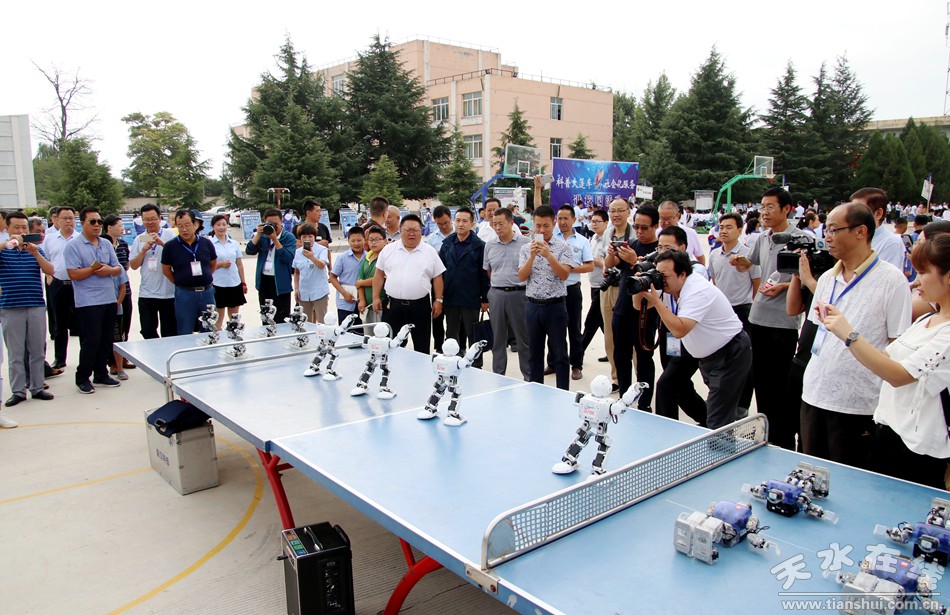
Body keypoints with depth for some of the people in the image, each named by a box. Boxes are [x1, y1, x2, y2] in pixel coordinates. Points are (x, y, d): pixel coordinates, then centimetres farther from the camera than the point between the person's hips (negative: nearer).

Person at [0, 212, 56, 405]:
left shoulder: (36, 249, 11)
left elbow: (50, 271, -2)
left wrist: (35, 253, -16)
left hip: (36, 306, 2)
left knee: (38, 350, 7)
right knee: (16, 353, 4)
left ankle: (37, 387, 16)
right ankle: (18, 391, 10)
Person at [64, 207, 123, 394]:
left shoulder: (106, 244, 14)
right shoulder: (73, 246, -5)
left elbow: (118, 269, 12)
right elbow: (73, 274, -13)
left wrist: (109, 270, -9)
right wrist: (94, 269, -11)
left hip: (109, 299, 6)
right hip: (88, 302, -6)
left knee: (106, 341, 11)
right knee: (91, 341, -5)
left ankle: (101, 374, 23)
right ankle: (82, 378, 9)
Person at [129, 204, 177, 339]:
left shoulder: (170, 235, 0)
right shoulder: (139, 239, 10)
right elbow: (133, 266, 7)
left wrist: (162, 243, -24)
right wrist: (143, 250, -7)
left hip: (168, 293, -3)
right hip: (146, 293, 3)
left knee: (169, 333, 4)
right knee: (147, 332, 5)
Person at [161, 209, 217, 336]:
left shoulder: (206, 243, 2)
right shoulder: (170, 246, -5)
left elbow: (213, 264, 15)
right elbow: (166, 269, 5)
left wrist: (205, 278, 9)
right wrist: (180, 282, 3)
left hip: (207, 292, 2)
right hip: (185, 294, -2)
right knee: (185, 335, 6)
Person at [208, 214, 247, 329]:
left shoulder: (234, 244, 9)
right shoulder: (209, 244, -3)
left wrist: (244, 283, 13)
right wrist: (221, 264, -16)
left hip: (235, 284, 4)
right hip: (218, 285, -4)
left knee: (235, 317, 11)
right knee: (219, 317, 3)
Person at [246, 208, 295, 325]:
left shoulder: (289, 237, -3)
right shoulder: (262, 236, 9)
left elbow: (288, 258, -16)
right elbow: (249, 251, -1)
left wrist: (275, 239, -19)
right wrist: (258, 234, -10)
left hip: (280, 283, -4)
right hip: (263, 281, 5)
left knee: (281, 319, -3)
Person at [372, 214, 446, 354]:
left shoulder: (430, 252, 2)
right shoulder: (388, 250, 4)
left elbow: (437, 277, 4)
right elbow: (379, 274, 7)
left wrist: (438, 300, 0)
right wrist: (376, 297, 4)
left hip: (420, 306, 0)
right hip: (393, 305, 1)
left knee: (422, 347, 8)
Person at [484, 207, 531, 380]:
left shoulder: (525, 243, -4)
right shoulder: (489, 246, 8)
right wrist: (499, 285, 10)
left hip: (519, 294, -4)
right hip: (496, 295, 4)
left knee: (524, 339, 4)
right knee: (497, 338, 12)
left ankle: (529, 377, 15)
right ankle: (498, 376, 23)